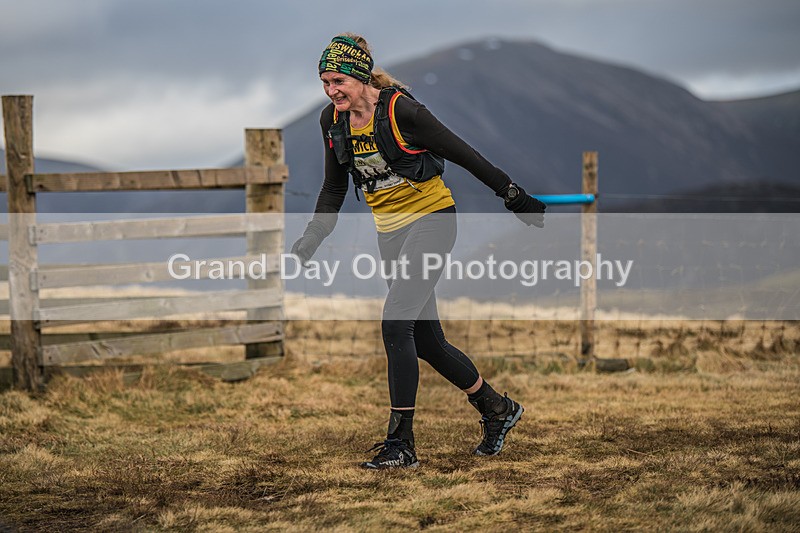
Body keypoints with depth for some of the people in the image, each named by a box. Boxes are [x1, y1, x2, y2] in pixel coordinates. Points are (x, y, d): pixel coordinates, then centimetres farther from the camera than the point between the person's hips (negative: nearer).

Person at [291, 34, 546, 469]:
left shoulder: (401, 111, -18)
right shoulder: (333, 121, 2)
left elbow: (463, 155, -10)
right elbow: (334, 188, 15)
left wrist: (515, 197, -4)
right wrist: (310, 241, 7)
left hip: (431, 220, -7)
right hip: (391, 232, 7)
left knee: (395, 323, -19)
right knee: (426, 341, 8)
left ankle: (401, 445, -14)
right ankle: (498, 410, 29)